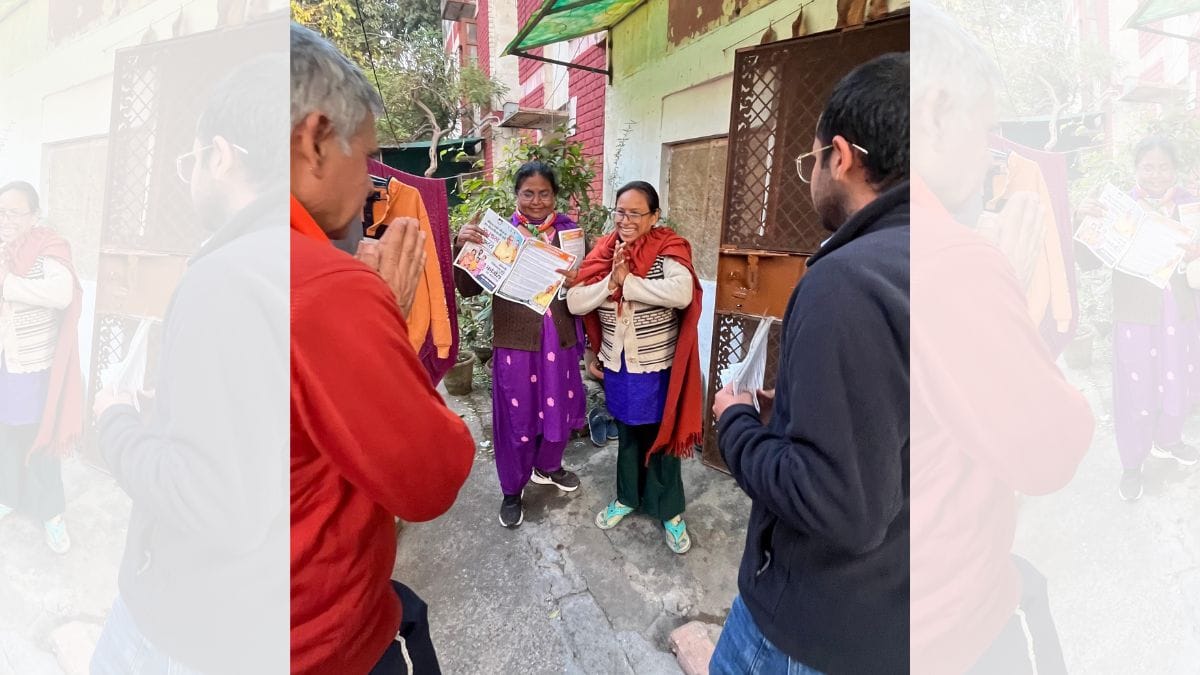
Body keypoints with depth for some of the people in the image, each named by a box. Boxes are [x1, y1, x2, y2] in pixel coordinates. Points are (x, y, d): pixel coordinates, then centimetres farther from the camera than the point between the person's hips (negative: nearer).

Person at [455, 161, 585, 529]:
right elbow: (468, 288, -9)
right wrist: (464, 247, -25)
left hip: (560, 341, 3)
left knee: (560, 410, 19)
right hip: (515, 343, -3)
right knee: (516, 417, 11)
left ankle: (547, 467, 48)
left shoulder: (570, 232, 1)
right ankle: (512, 491, 33)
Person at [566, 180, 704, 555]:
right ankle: (627, 497, 41)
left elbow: (682, 293, -32)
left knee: (661, 437, 11)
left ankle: (670, 511, 30)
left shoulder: (668, 250, -13)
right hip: (617, 364, 4)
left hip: (657, 367, -3)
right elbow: (574, 302, -9)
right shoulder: (604, 252, -1)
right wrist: (611, 281, -23)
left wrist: (628, 281, -25)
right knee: (627, 434, 20)